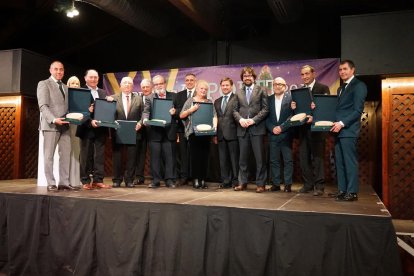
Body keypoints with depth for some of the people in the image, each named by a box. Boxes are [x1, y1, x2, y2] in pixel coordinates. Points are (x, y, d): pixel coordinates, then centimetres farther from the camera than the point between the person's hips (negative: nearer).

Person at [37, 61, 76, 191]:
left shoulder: (66, 87, 22)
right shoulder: (44, 84, 2)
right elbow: (43, 106, -9)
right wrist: (54, 119, -23)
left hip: (65, 125, 6)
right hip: (50, 125, -5)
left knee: (66, 155, 1)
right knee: (49, 155, -1)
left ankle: (64, 182, 4)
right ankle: (51, 183, 4)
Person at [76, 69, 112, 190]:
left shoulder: (103, 93, 16)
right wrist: (90, 121, -21)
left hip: (101, 128, 4)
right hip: (87, 129, -4)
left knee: (100, 155, 5)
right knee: (86, 156, 3)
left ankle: (98, 180, 11)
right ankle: (86, 181, 9)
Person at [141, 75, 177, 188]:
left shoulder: (173, 96, 12)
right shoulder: (149, 98, 10)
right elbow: (146, 111, -3)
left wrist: (175, 111, -14)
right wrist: (145, 119, -24)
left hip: (169, 131, 0)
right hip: (155, 131, 0)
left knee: (170, 156, 2)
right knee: (155, 157, 3)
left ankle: (169, 180, 8)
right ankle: (155, 180, 10)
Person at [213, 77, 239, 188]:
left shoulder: (237, 99, -2)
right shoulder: (217, 102, 18)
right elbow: (216, 118, 18)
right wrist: (215, 134, 11)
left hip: (232, 133, -6)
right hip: (221, 134, 6)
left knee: (234, 158, 1)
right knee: (223, 159, 8)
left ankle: (236, 181, 10)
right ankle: (225, 181, 15)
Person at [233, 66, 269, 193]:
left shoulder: (261, 91, 6)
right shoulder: (238, 92, 16)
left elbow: (265, 109, -2)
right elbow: (235, 110, 11)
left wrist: (253, 120, -13)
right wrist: (240, 119, -8)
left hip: (257, 128, -3)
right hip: (242, 129, 3)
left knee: (259, 158, -2)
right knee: (243, 158, 7)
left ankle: (260, 183, 6)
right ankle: (242, 182, 15)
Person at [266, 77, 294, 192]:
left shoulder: (290, 98, -1)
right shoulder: (269, 99, 10)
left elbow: (292, 115, -7)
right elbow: (266, 117, 7)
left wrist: (281, 127, -13)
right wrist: (272, 128, -7)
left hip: (286, 134, -3)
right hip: (273, 134, 3)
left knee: (288, 160, 0)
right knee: (274, 160, 6)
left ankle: (288, 184, 8)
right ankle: (276, 183, 13)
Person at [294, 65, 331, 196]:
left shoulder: (323, 88, -2)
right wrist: (294, 107, -10)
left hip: (316, 128, -5)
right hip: (303, 128, 5)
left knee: (317, 157, 1)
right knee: (303, 158, 7)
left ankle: (319, 186, 8)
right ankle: (308, 184, 18)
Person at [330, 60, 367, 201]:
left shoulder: (359, 85, -3)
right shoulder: (341, 88, 23)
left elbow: (358, 110, -12)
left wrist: (342, 123, -17)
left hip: (349, 130, -8)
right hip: (338, 130, 8)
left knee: (350, 162, -5)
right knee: (340, 162, 9)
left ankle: (352, 192, 1)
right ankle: (342, 190, 15)